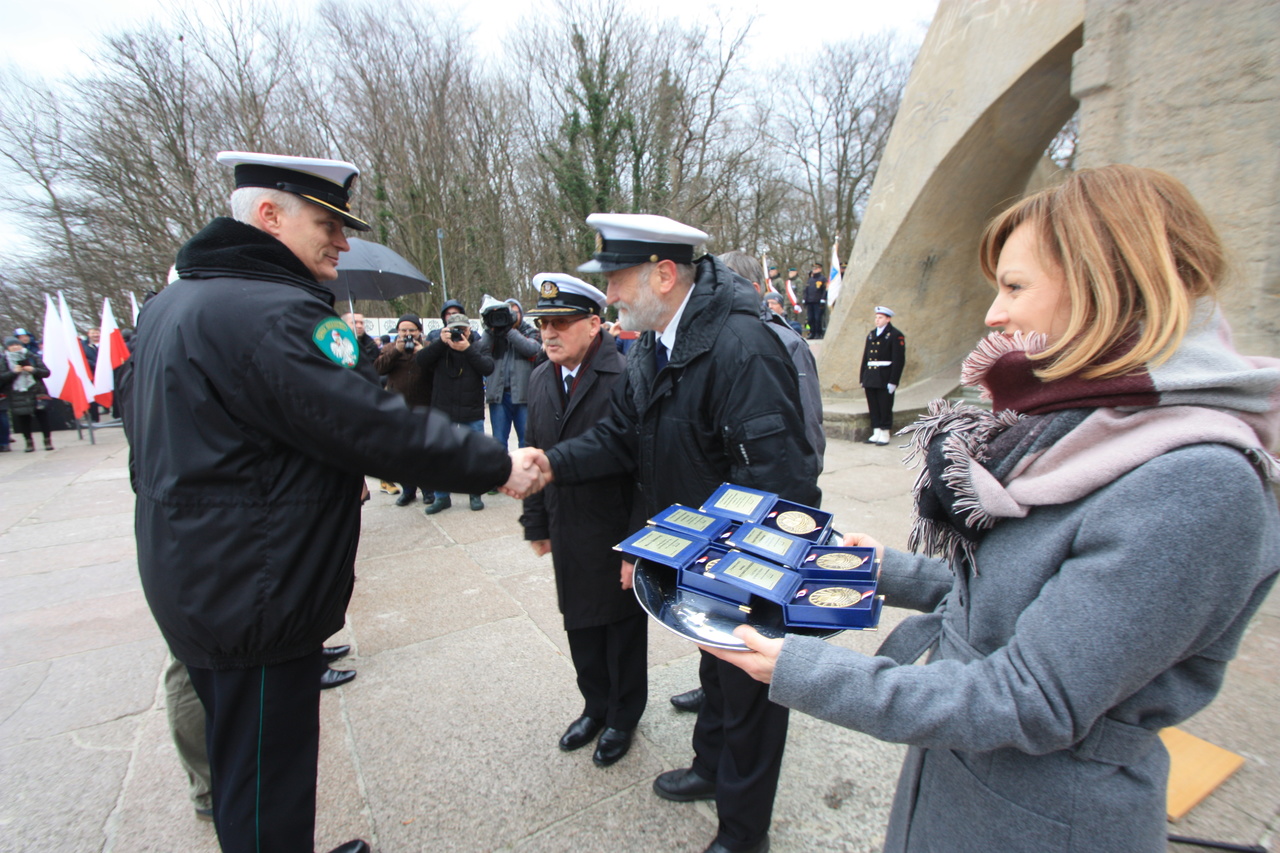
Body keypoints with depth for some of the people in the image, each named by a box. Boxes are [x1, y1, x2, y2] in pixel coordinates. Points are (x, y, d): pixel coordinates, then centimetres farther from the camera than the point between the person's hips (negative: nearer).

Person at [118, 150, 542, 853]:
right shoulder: (272, 314, -23)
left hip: (192, 581, 10)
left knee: (242, 767, 26)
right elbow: (377, 427, -27)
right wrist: (497, 467, -17)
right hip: (255, 603, -10)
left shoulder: (169, 306, 11)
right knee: (267, 792, 8)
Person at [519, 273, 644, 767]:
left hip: (616, 531, -6)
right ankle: (596, 706, 44)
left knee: (622, 625, 14)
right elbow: (536, 453, 12)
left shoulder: (624, 377, -18)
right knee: (580, 625, 20)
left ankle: (623, 716, 37)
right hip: (567, 532, 7)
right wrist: (537, 522, 13)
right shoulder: (541, 379, 6)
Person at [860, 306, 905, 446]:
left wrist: (893, 381, -14)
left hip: (885, 379, -6)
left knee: (885, 408, 0)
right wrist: (862, 378, 12)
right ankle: (876, 434, 16)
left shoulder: (895, 335, -4)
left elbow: (899, 360, -9)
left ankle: (885, 435, 9)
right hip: (870, 379, 6)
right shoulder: (871, 335, 15)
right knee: (873, 408, 8)